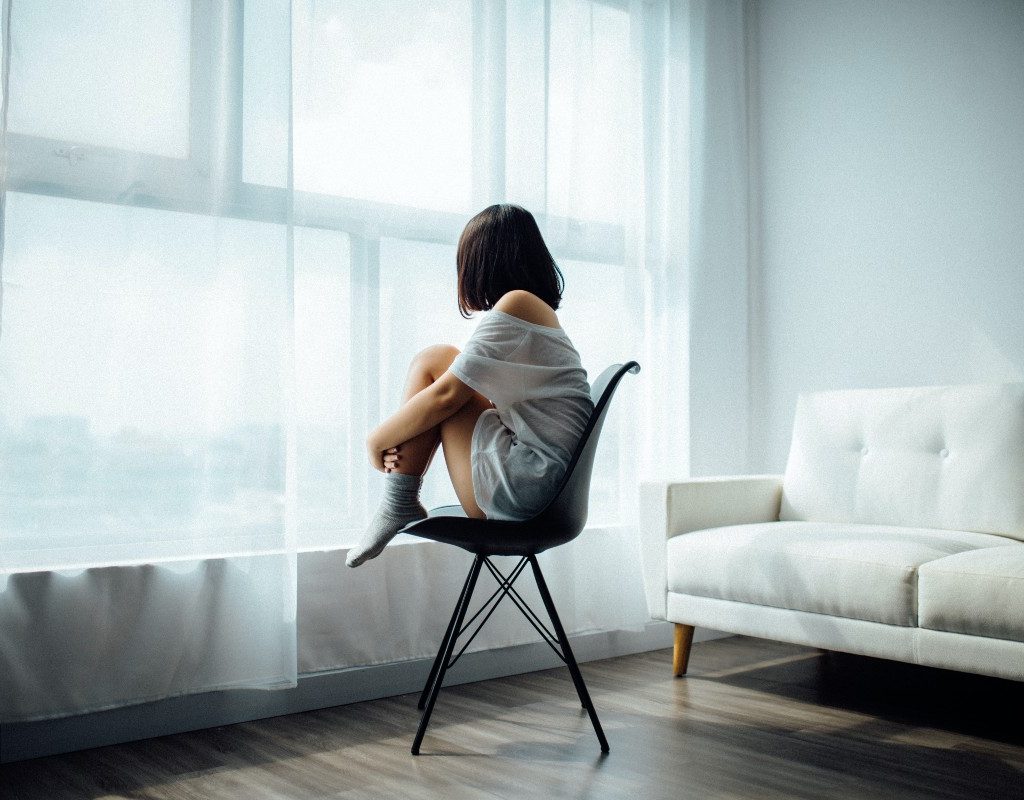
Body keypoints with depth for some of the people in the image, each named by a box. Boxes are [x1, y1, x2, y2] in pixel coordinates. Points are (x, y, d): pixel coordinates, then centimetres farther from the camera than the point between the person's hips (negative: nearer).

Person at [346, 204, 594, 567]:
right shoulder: (541, 311, 19)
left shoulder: (516, 303, -10)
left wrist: (378, 439, 2)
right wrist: (396, 437, 5)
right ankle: (399, 506, 8)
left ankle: (396, 506, 0)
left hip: (522, 485, -10)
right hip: (546, 490, 10)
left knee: (433, 361, -3)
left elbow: (446, 395, -12)